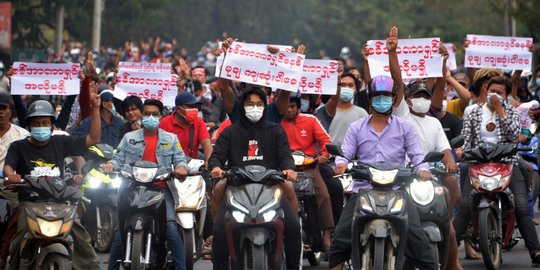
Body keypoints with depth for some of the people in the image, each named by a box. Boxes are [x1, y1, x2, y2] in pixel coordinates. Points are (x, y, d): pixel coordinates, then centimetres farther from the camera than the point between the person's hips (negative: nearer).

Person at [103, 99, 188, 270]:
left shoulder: (171, 139, 15)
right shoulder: (129, 138, 16)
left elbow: (179, 158, 6)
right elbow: (119, 159, 8)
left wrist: (181, 167, -18)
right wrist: (111, 165, -15)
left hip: (161, 188, -1)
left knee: (171, 229, -19)